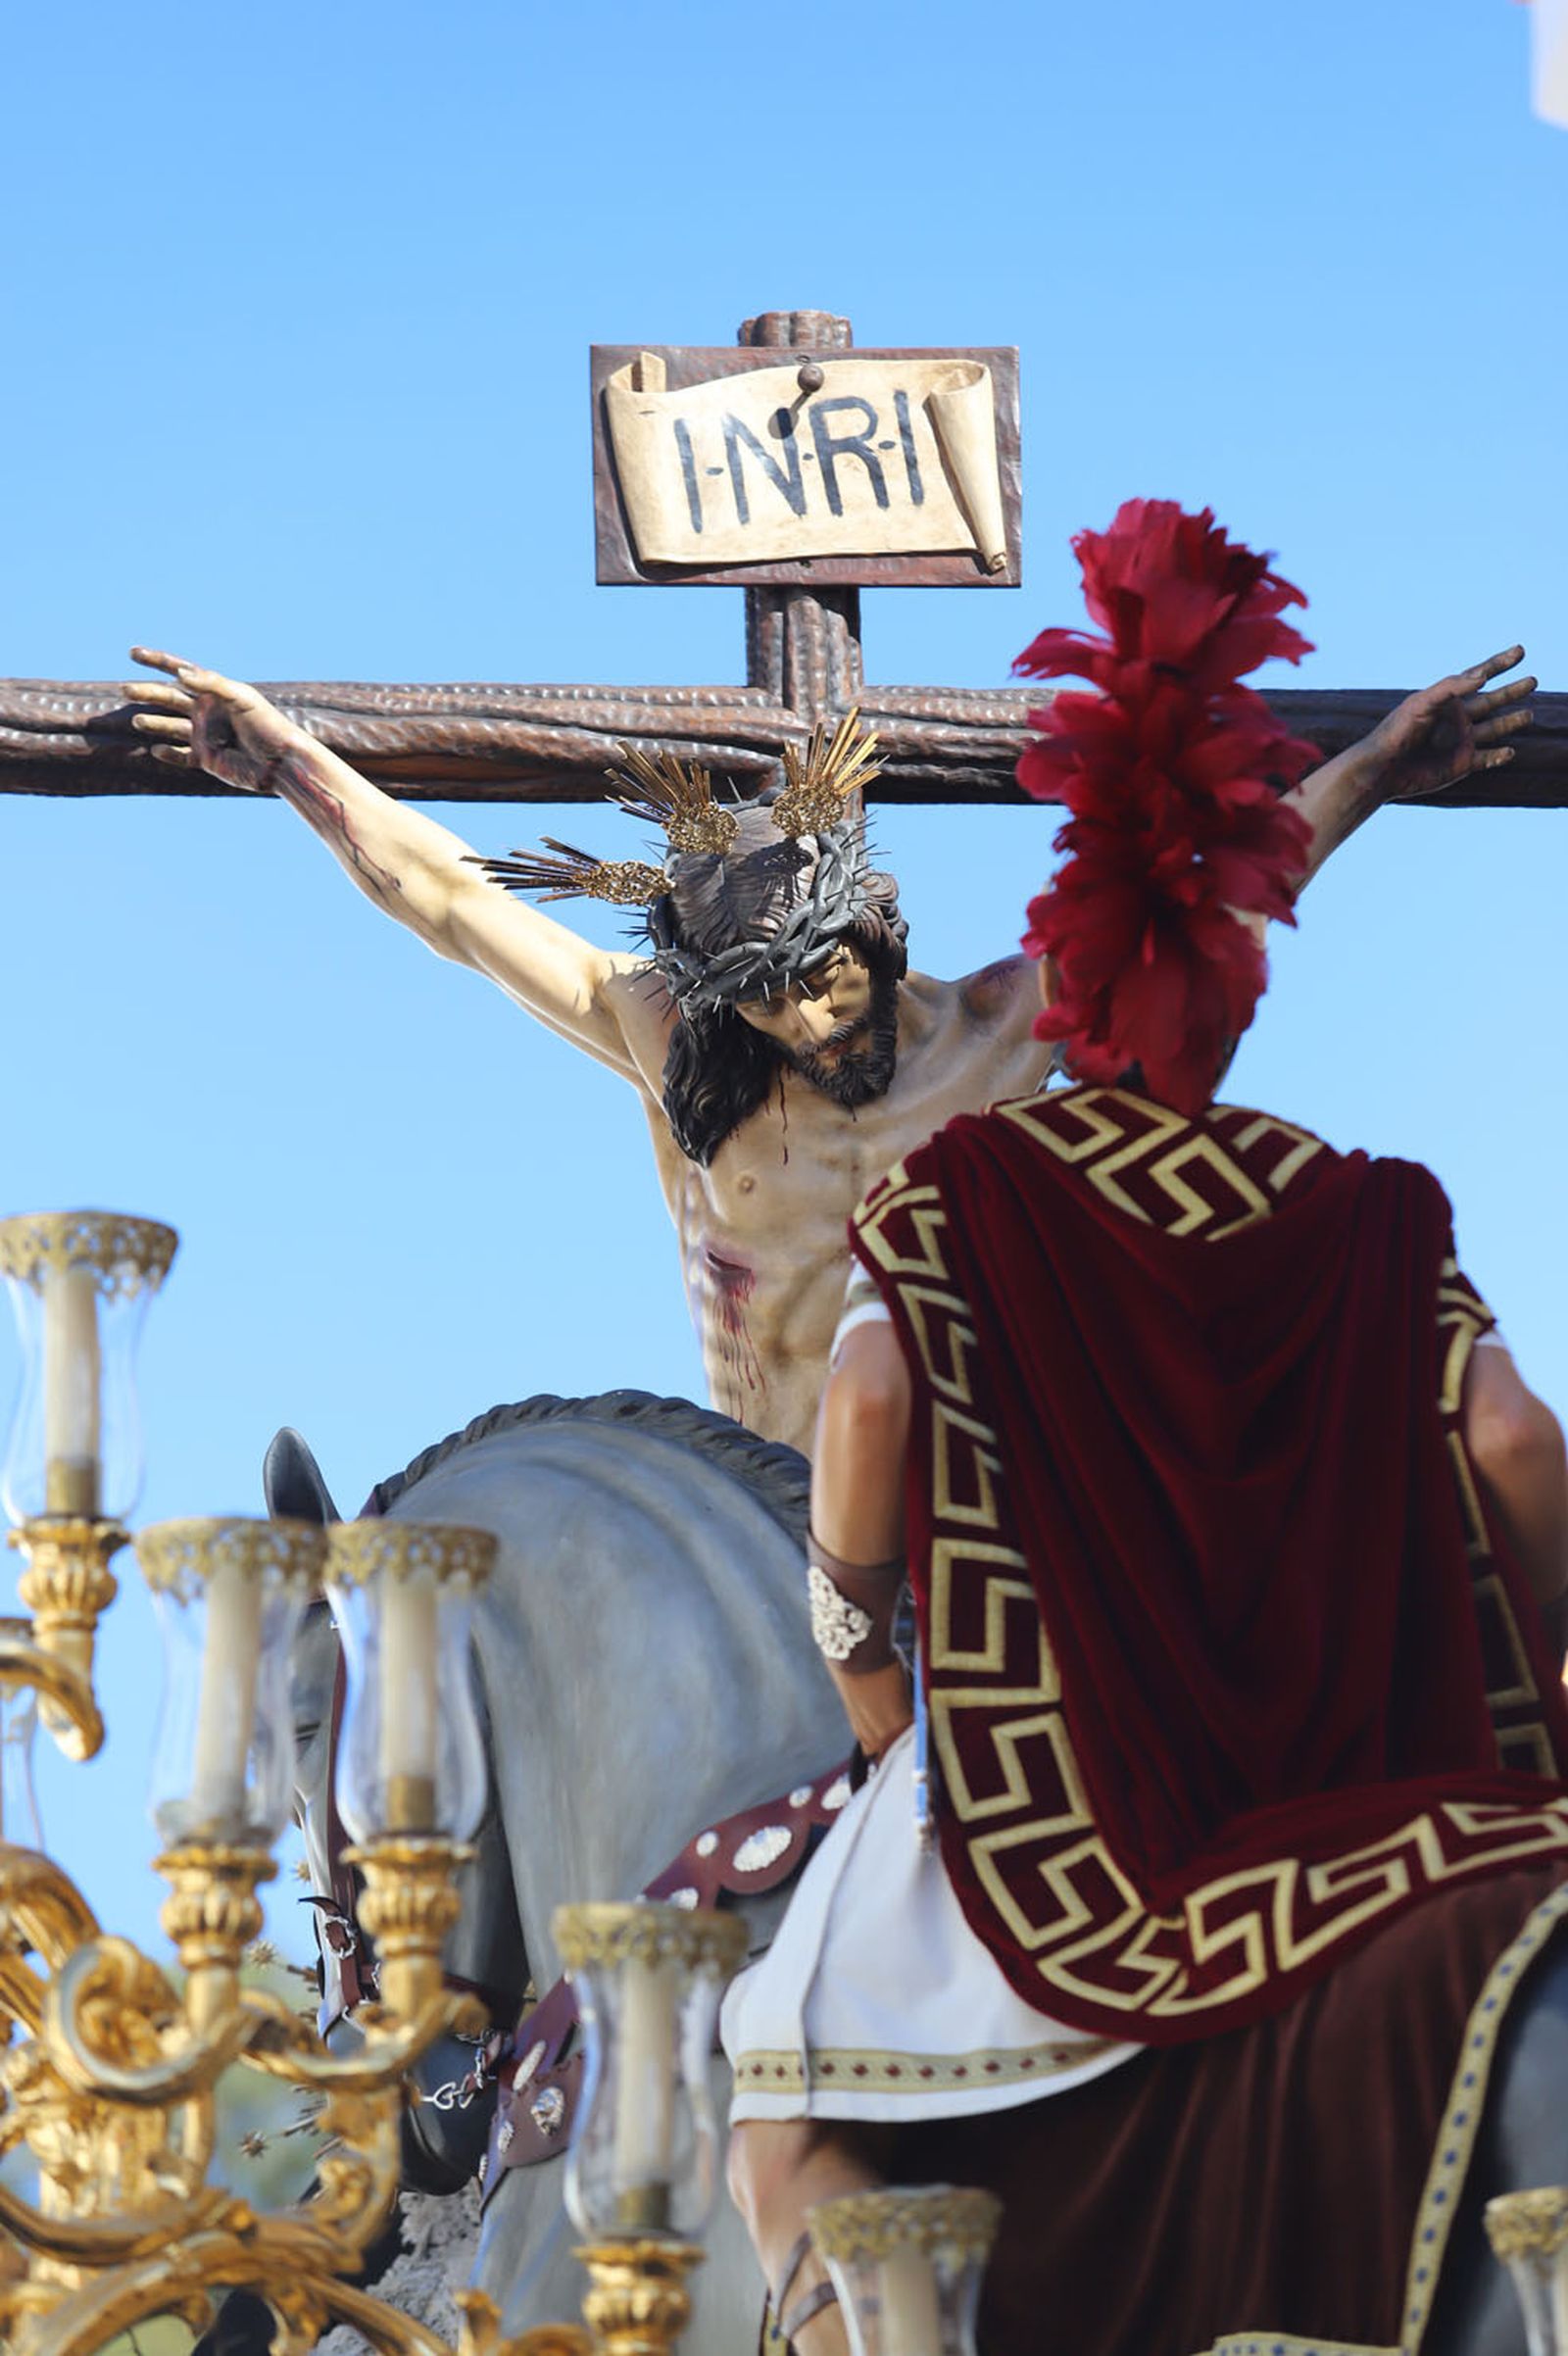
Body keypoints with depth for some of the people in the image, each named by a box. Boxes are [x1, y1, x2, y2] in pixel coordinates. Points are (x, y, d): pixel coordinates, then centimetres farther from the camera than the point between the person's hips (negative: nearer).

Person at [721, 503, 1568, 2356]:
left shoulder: (958, 1187, 3)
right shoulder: (1364, 1215, 8)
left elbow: (871, 1398, -13)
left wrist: (855, 1638, 0)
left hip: (1042, 1804, -1)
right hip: (1345, 1817, 1)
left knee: (784, 2131, 10)